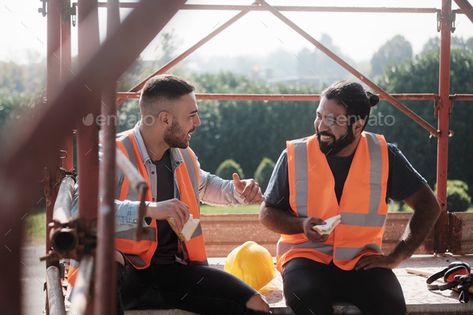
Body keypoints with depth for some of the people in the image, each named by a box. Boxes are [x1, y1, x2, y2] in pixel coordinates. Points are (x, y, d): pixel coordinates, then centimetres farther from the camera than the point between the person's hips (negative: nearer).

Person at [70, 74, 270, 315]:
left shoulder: (184, 156, 12)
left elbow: (203, 185, 38)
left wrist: (237, 192, 16)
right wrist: (150, 210, -39)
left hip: (174, 268, 6)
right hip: (125, 270, -6)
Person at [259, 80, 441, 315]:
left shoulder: (383, 155, -1)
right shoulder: (294, 155, -2)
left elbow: (428, 206, 4)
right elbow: (267, 213, 8)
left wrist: (395, 258, -4)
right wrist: (302, 225, -13)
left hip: (361, 261, 1)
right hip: (306, 256, -1)